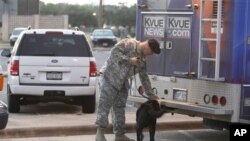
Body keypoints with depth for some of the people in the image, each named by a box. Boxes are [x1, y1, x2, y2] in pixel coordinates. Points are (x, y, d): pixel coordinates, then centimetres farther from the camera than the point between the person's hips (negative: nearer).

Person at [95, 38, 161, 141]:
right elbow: (114, 52, -20)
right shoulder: (129, 44, -10)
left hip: (122, 83, 8)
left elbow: (144, 78, 19)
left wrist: (150, 94, 19)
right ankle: (100, 132, -3)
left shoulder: (142, 60, 13)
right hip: (109, 77, -8)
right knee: (105, 105, -8)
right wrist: (129, 60, -21)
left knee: (120, 109, 10)